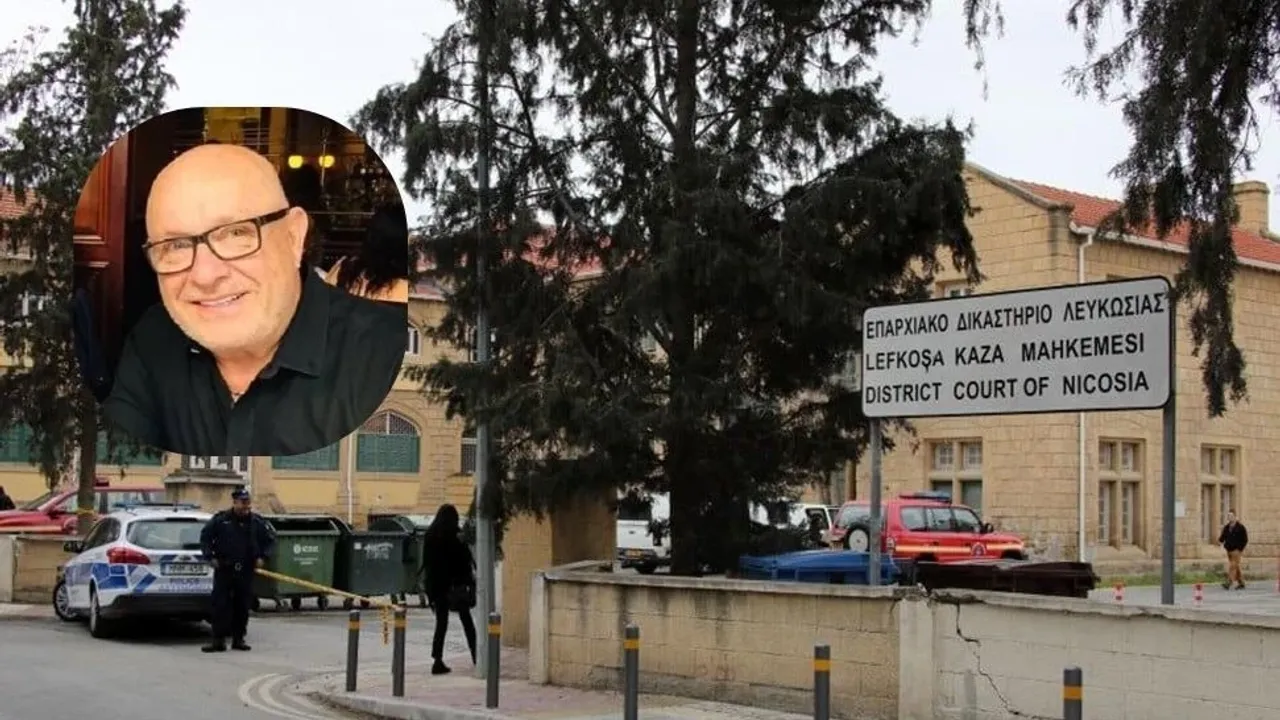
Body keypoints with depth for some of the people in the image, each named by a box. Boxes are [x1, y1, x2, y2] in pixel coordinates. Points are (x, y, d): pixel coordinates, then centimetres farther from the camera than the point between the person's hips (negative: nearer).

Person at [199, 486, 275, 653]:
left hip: (246, 571, 2)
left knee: (243, 606, 5)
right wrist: (210, 557, -3)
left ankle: (238, 639, 14)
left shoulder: (257, 522, 5)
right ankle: (218, 640, -3)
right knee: (220, 605, -5)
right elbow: (205, 537, 6)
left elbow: (270, 540, 14)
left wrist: (262, 557, 2)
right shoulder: (220, 520, -1)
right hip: (223, 570, -2)